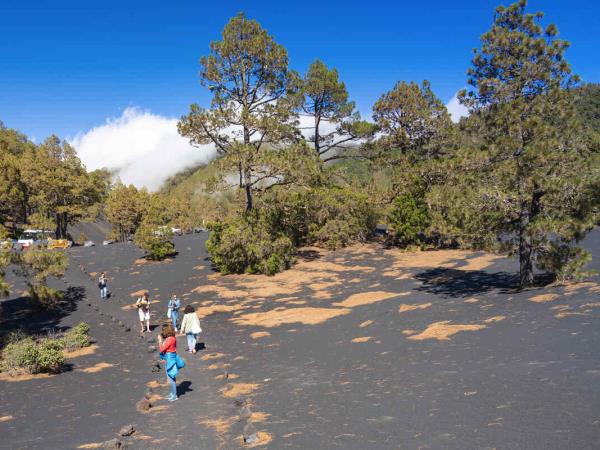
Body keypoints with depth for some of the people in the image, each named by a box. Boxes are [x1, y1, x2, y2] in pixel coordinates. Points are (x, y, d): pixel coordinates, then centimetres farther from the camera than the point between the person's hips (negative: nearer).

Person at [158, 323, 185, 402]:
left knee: (171, 378, 1)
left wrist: (160, 340, -14)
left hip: (170, 359, -10)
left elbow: (162, 349, -21)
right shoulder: (168, 338, 6)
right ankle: (172, 393, 31)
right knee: (170, 378, 19)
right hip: (167, 359, 10)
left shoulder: (170, 339, -22)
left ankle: (174, 395, 11)